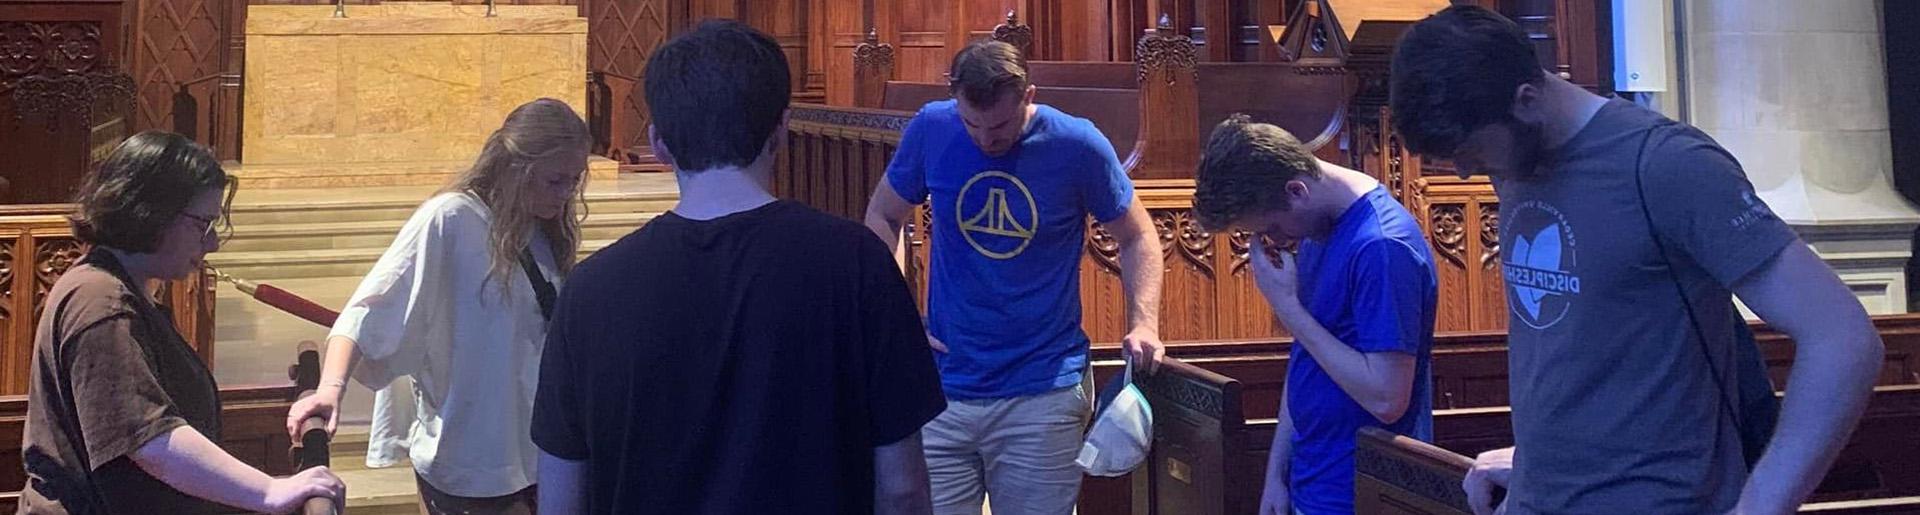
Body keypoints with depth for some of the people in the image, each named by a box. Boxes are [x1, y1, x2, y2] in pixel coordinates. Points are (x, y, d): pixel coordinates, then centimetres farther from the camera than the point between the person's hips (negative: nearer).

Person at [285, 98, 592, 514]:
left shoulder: (546, 234, 6)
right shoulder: (449, 221, -15)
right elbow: (368, 311, -19)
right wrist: (331, 387, -32)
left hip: (533, 460, 7)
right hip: (466, 468, -6)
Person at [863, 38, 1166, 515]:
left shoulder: (1078, 145, -8)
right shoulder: (931, 130, -3)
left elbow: (1136, 236, 5)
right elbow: (883, 217, 12)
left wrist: (1143, 321, -11)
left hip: (1043, 397, -2)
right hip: (944, 388, 2)